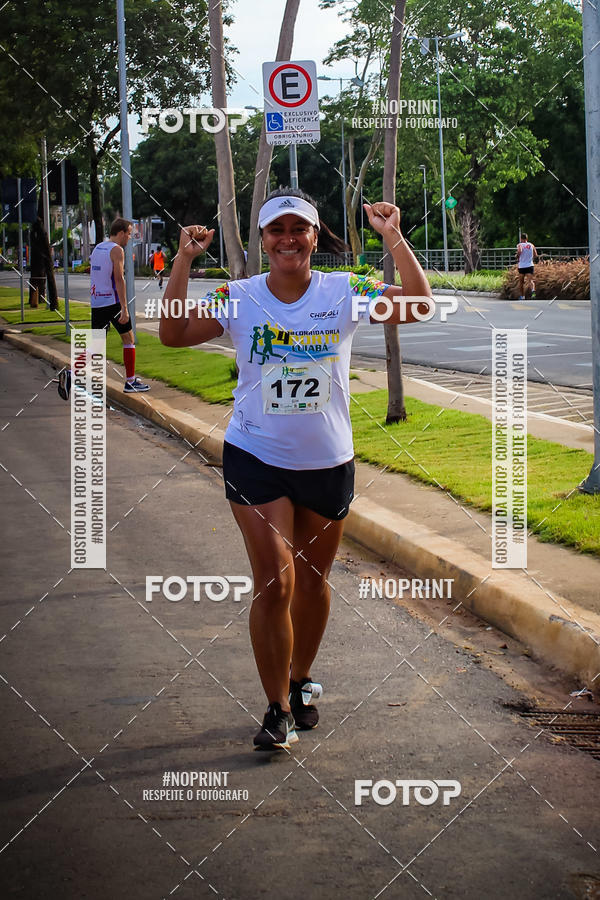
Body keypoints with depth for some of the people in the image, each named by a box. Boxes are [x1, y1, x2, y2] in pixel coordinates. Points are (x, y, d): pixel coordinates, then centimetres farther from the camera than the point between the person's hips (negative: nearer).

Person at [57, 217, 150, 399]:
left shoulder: (97, 248, 15)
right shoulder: (117, 250, -9)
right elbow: (119, 279, -17)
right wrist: (124, 308, -20)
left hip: (96, 302, 7)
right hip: (113, 301, -7)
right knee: (128, 339, 9)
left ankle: (70, 374, -11)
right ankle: (130, 382, 13)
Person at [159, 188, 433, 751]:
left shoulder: (344, 293, -4)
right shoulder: (238, 298, -5)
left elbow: (419, 305, -9)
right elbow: (173, 334, -12)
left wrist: (393, 238, -18)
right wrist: (184, 260, -19)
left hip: (329, 462, 2)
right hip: (256, 458, -2)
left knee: (311, 579, 15)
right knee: (274, 583, -8)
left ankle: (301, 681, 38)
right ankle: (277, 710, 4)